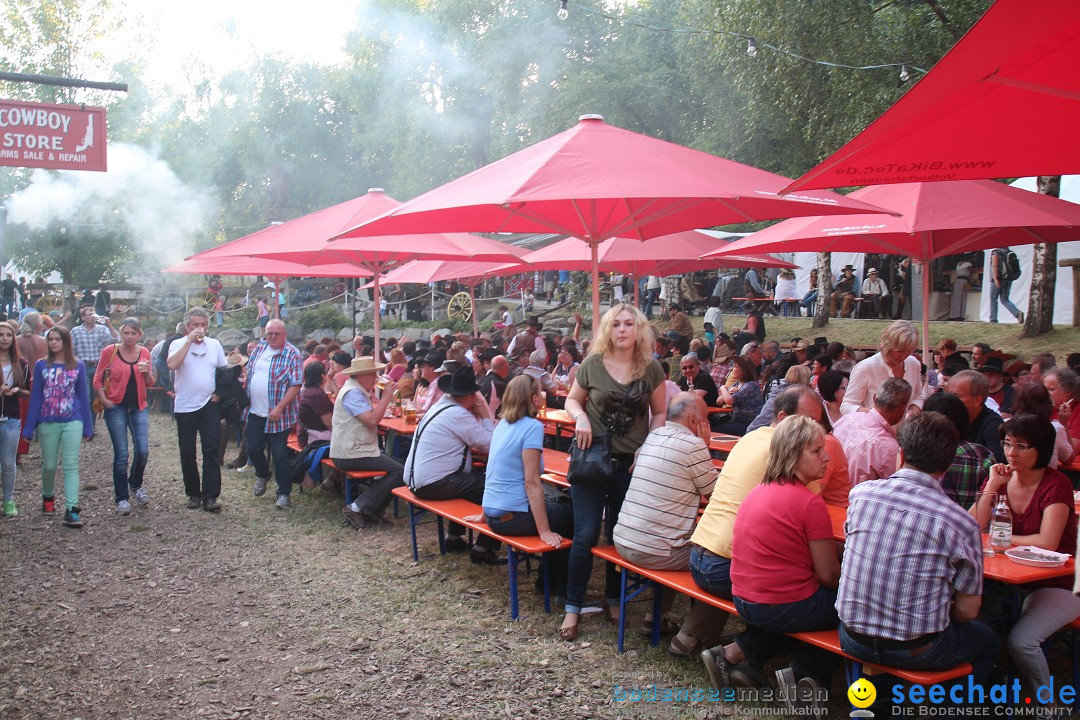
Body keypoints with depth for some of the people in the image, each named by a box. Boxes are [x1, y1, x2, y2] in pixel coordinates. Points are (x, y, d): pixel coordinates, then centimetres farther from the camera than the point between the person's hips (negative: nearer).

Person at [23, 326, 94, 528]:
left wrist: (88, 427, 4)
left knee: (71, 465, -6)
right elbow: (35, 397, 3)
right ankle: (47, 497, 38)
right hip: (48, 423, 1)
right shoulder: (41, 365, 3)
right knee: (49, 465, 11)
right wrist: (29, 428, 1)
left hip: (72, 422, -1)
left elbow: (84, 396, 5)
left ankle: (72, 510, -10)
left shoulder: (78, 366, 3)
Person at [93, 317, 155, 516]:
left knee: (142, 451, -1)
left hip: (139, 407, 3)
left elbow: (150, 384, 10)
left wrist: (147, 373, -10)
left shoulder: (144, 353, 5)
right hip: (116, 407, -3)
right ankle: (121, 498, 7)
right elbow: (97, 380, 2)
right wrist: (104, 401, -9)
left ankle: (135, 485, 26)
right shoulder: (110, 351, -4)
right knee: (121, 454, -3)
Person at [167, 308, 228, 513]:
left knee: (211, 451, -4)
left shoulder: (215, 345, 8)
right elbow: (172, 365, -20)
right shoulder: (178, 344, 0)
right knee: (187, 453, 7)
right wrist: (189, 341, -18)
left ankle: (210, 496, -3)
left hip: (209, 405, 1)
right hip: (185, 407, -1)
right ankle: (193, 494, 20)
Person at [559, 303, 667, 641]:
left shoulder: (651, 368, -1)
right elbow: (572, 399, 8)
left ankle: (614, 600, 28)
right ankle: (573, 607, 10)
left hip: (631, 463, 1)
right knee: (586, 535, -2)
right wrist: (580, 417, -13)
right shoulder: (593, 365, -4)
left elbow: (659, 413, 6)